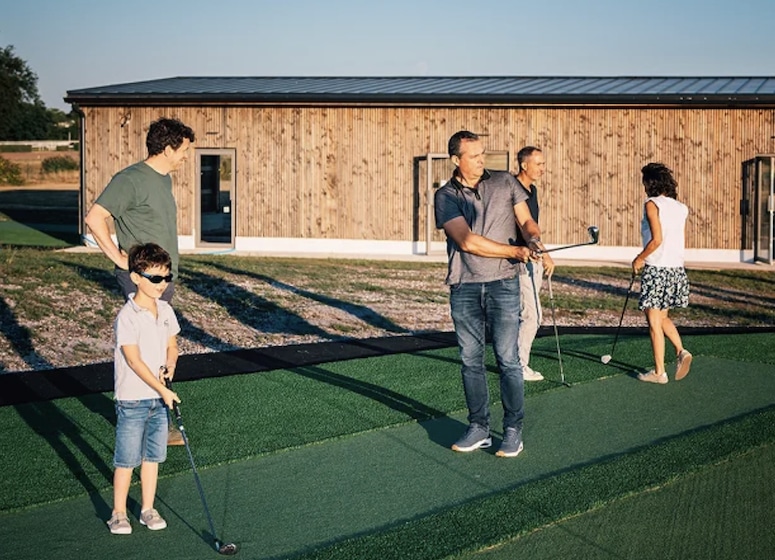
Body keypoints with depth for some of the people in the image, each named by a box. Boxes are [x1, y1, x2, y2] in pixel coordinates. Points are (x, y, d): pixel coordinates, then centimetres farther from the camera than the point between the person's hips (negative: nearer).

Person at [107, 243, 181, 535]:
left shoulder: (166, 311, 4)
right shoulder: (127, 317, -18)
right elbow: (134, 360, -19)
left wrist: (170, 365, -7)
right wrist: (163, 390, -19)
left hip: (159, 398, 6)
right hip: (132, 400, -6)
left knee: (152, 456, 14)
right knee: (126, 460, 2)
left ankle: (148, 509, 25)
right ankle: (119, 513, 15)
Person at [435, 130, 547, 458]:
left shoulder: (504, 182, 6)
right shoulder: (445, 196, 0)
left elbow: (526, 220, 9)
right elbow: (467, 241, -11)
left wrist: (533, 239, -15)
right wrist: (515, 252, -15)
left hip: (502, 284, -1)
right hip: (463, 287, 1)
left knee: (507, 360, -2)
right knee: (470, 361, 7)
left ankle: (513, 430, 6)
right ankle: (479, 429, 17)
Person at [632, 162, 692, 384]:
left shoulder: (652, 204, -10)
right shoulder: (680, 208, 10)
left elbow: (656, 240, -18)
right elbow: (676, 239, 11)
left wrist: (639, 259, -5)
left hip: (656, 269, -7)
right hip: (677, 268, 7)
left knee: (654, 322, 1)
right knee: (663, 317, 22)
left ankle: (659, 372, 4)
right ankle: (681, 351, 3)